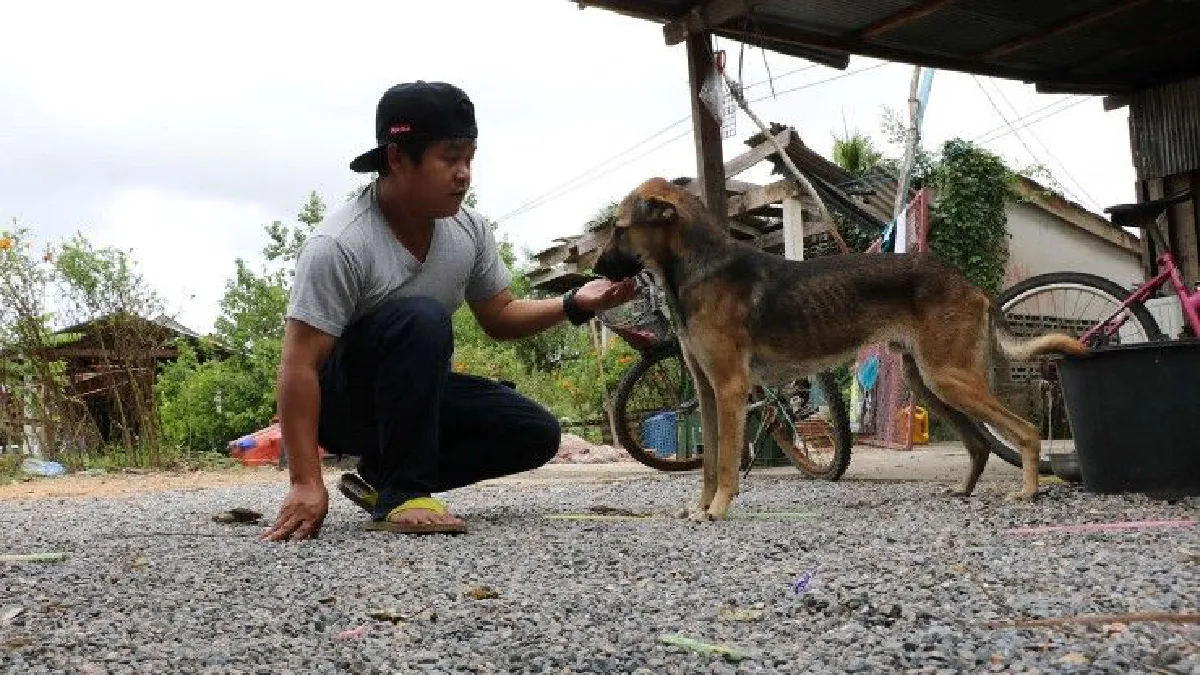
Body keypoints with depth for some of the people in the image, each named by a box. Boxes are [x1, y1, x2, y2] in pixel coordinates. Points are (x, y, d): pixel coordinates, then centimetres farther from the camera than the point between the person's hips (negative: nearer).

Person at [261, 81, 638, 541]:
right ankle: (402, 492, -23)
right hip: (339, 400, -7)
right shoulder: (339, 245, -27)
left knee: (535, 433, -8)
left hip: (412, 393, 7)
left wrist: (574, 304, -13)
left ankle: (381, 476, 2)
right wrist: (306, 483, -33)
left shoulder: (469, 231, -6)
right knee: (422, 320, -34)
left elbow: (499, 318, 6)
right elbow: (300, 366, -28)